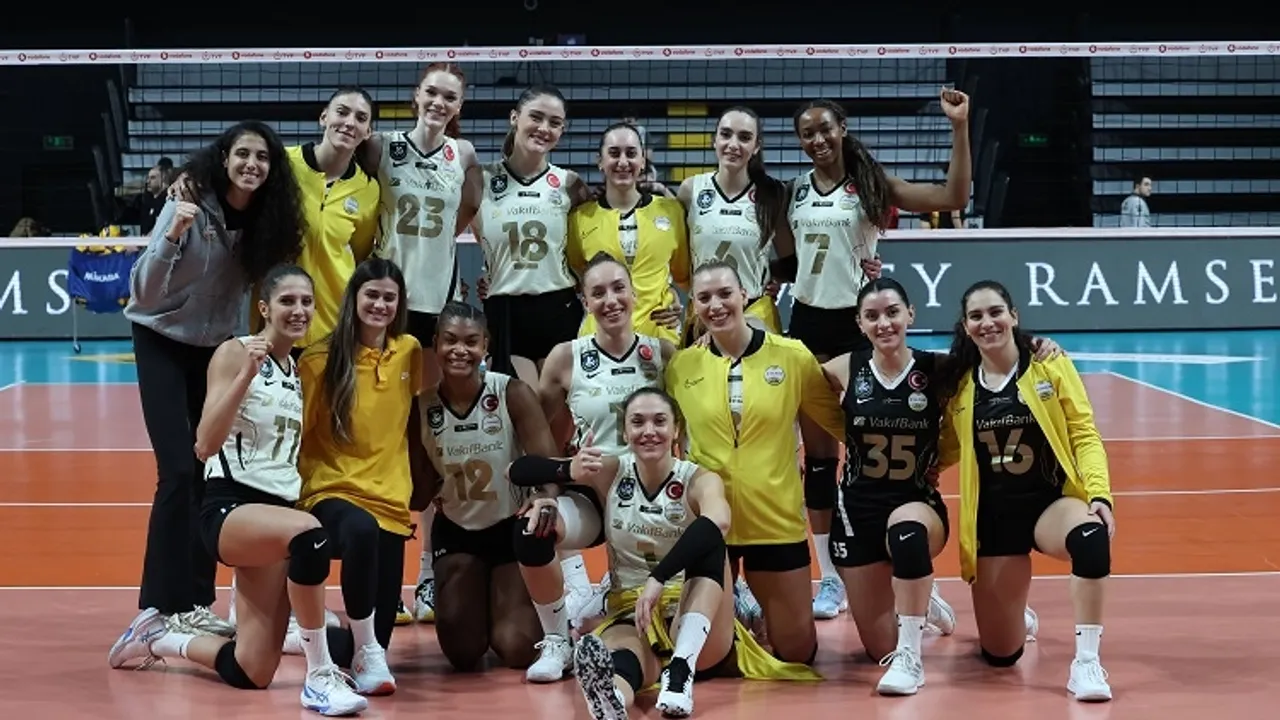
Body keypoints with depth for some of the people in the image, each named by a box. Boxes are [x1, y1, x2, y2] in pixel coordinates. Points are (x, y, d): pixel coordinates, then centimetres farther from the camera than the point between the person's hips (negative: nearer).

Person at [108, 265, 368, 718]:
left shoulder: (299, 371, 15)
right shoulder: (235, 353, -6)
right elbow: (205, 445, -18)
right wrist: (246, 375, -26)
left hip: (279, 510, 7)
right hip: (229, 508, -7)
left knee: (250, 673, -1)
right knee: (308, 534, -41)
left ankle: (157, 638, 28)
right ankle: (320, 676, -29)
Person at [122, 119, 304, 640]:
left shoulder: (265, 218, -8)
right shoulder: (191, 204, -22)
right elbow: (146, 290, -26)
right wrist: (172, 237, -40)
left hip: (217, 346, 5)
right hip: (163, 341, -5)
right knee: (179, 472, -14)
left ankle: (195, 601, 14)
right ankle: (162, 607, -9)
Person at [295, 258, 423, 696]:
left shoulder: (410, 353, 4)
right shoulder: (320, 360, -8)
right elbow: (296, 432, -3)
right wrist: (300, 487, -14)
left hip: (390, 499, 5)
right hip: (332, 493, -4)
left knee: (378, 638, 0)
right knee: (362, 532, -42)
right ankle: (366, 653, -24)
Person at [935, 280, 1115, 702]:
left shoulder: (1050, 365, -5)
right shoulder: (957, 384, 1)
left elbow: (1085, 435, -7)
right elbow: (946, 452, 13)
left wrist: (1100, 495, -21)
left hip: (1052, 500, -2)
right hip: (994, 516, 2)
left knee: (1091, 537, -40)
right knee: (1000, 654, 3)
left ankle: (1086, 662, -30)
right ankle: (1013, 614, 41)